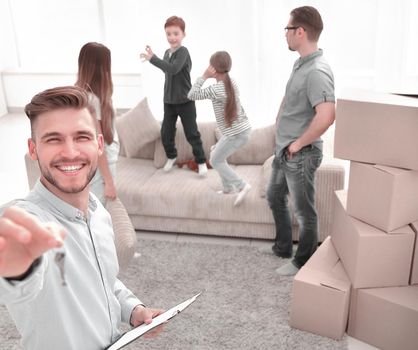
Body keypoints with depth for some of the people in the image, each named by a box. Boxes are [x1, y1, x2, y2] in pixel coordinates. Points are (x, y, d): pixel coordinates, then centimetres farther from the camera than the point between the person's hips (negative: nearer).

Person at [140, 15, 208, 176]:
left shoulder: (183, 52, -17)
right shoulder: (167, 52, 7)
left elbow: (173, 69, -33)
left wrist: (152, 58, -33)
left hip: (185, 101, -6)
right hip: (169, 101, 7)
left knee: (192, 133, 1)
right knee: (166, 132, 9)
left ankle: (201, 161, 16)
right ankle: (171, 157, 33)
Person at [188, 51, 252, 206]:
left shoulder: (215, 90, -19)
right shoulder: (231, 83, 8)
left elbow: (191, 95, -11)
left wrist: (203, 77, -6)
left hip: (235, 133, -9)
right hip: (242, 128, 9)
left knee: (215, 161, 6)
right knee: (216, 153, 22)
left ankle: (242, 186, 1)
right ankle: (228, 187, 28)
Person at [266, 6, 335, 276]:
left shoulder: (317, 71, -24)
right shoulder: (301, 64, 7)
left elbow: (326, 116, -36)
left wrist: (297, 144, -23)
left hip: (300, 156, -10)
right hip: (284, 151, 10)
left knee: (304, 212, 7)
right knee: (275, 198, 23)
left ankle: (303, 263, 26)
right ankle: (282, 247, 41)